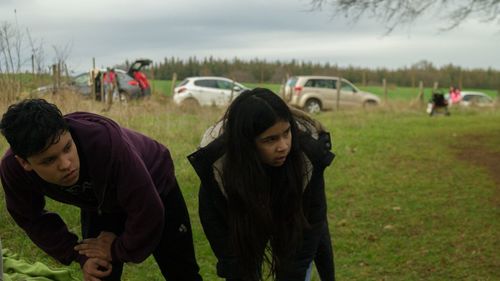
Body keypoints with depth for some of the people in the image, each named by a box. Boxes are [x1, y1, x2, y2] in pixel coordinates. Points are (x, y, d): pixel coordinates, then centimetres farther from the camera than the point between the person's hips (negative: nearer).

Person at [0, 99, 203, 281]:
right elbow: (32, 218, -8)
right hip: (100, 203, 3)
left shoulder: (104, 140, -45)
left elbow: (147, 213, -36)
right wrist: (80, 256, -15)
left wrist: (118, 250, -19)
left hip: (155, 185, -3)